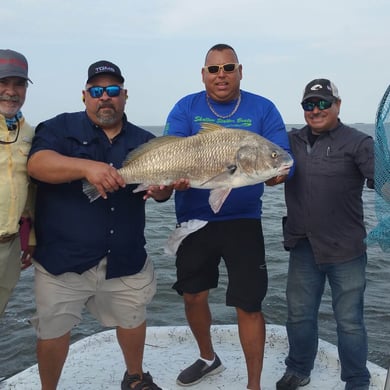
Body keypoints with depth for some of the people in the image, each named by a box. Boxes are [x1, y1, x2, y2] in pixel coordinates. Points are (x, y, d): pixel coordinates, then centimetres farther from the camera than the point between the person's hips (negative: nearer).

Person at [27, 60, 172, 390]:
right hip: (63, 259, -3)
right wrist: (86, 167, -37)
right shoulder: (61, 127, -2)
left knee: (133, 320, 17)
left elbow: (162, 191, 7)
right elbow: (37, 163, -20)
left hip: (125, 260, 3)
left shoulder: (144, 140, 8)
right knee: (54, 331, 7)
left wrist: (161, 188, -18)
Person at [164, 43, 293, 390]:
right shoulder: (186, 108, 1)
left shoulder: (263, 109, -2)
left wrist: (277, 172, -32)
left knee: (248, 305, 0)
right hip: (194, 220, 2)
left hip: (242, 221, -2)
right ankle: (208, 358, 43)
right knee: (193, 296, 15)